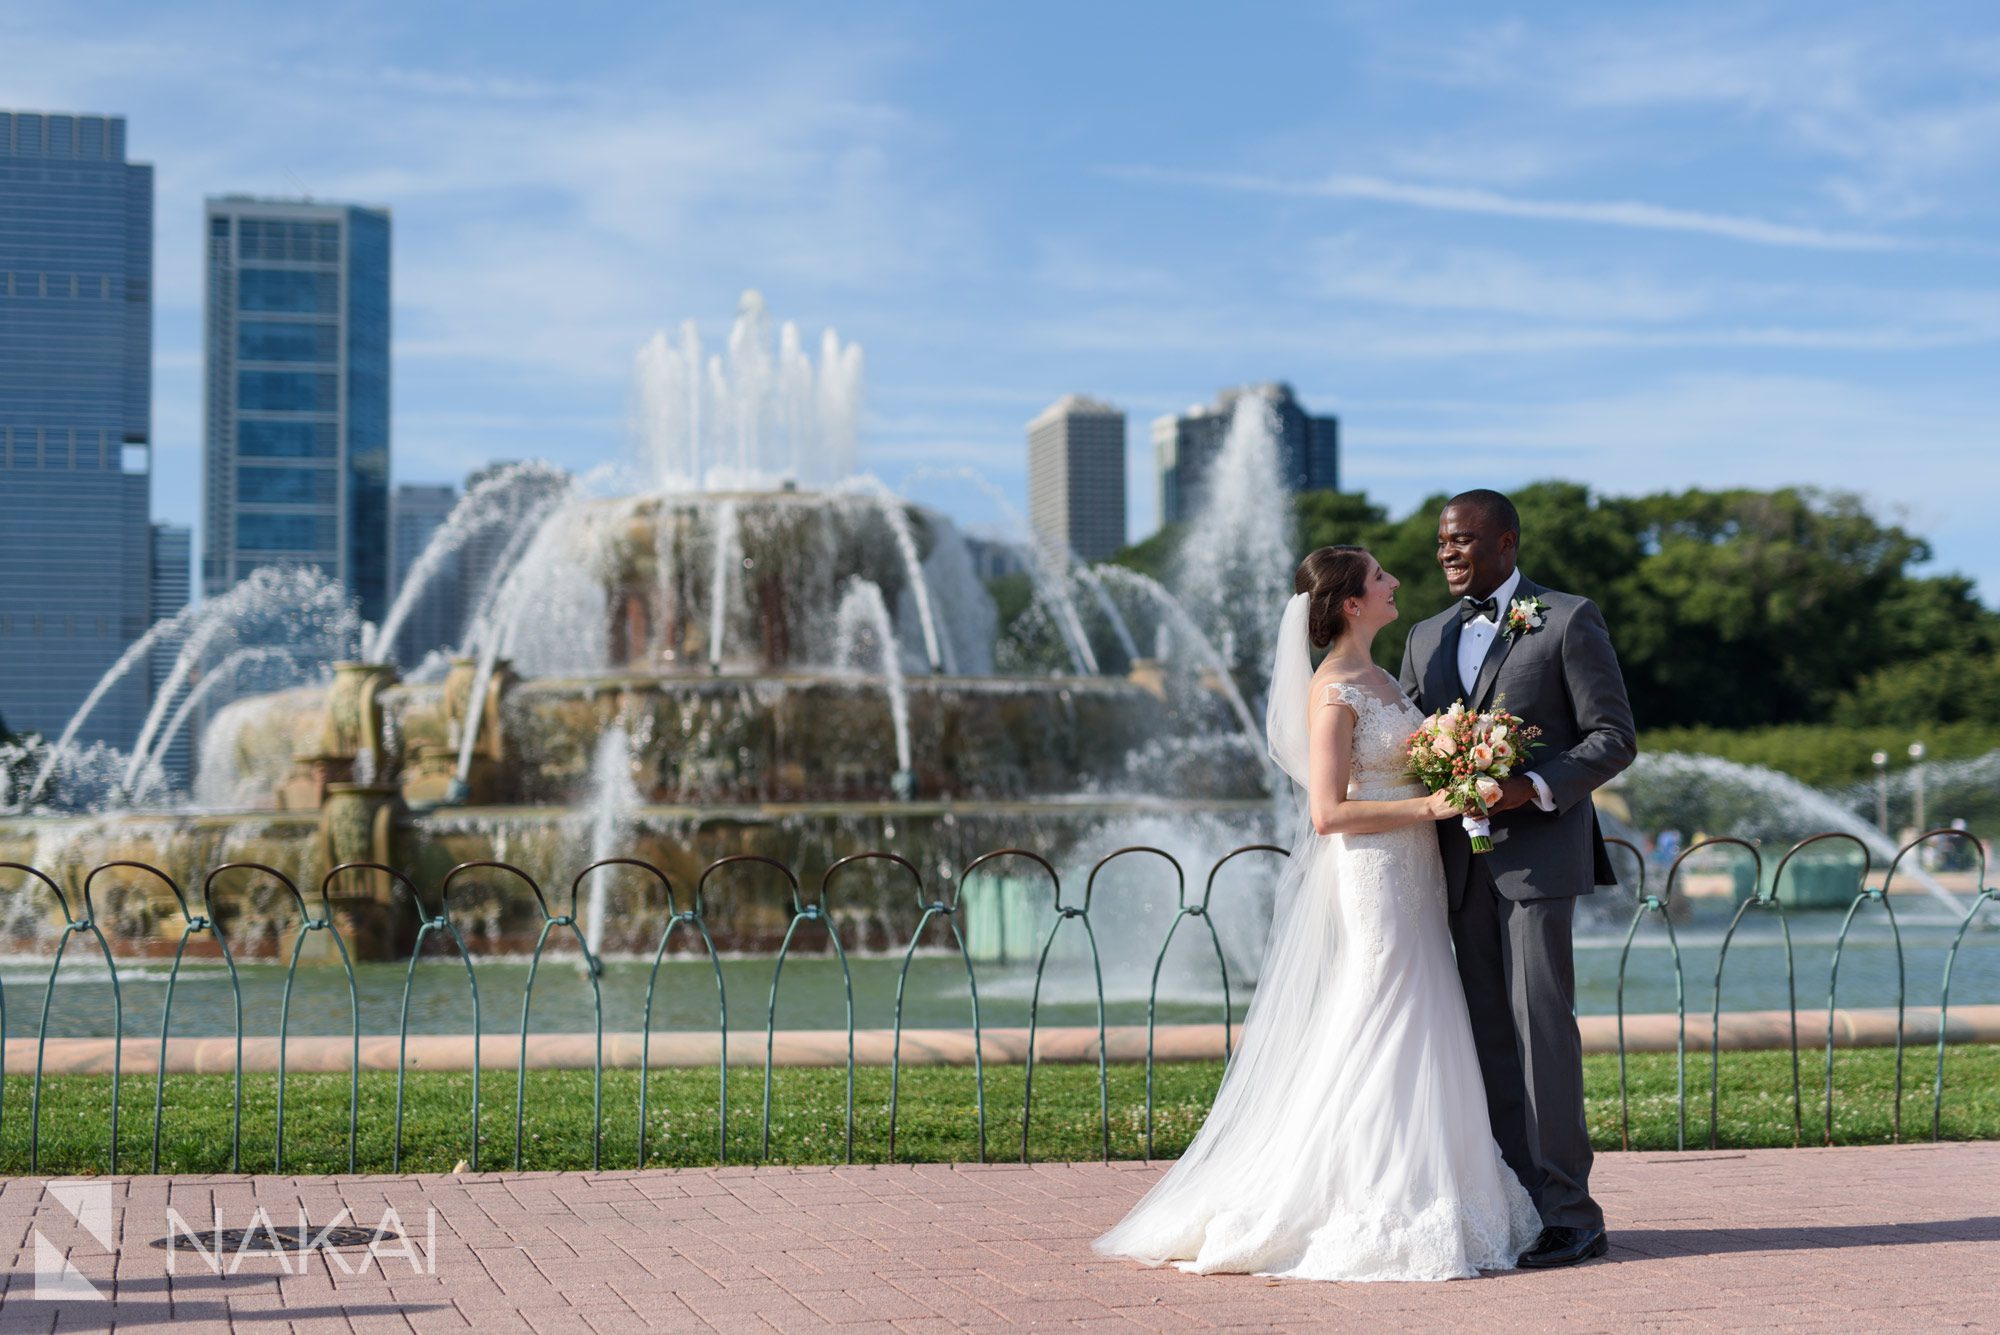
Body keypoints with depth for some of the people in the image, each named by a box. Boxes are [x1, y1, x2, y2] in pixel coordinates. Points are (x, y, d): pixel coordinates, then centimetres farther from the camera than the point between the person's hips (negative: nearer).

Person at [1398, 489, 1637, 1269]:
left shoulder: (1569, 621, 0)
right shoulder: (1426, 640, 17)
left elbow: (1614, 736, -4)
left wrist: (1536, 788, -18)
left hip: (1539, 852, -5)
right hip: (1462, 862, 6)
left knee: (1542, 1027, -8)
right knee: (1490, 1036, 5)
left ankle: (1567, 1212, -3)